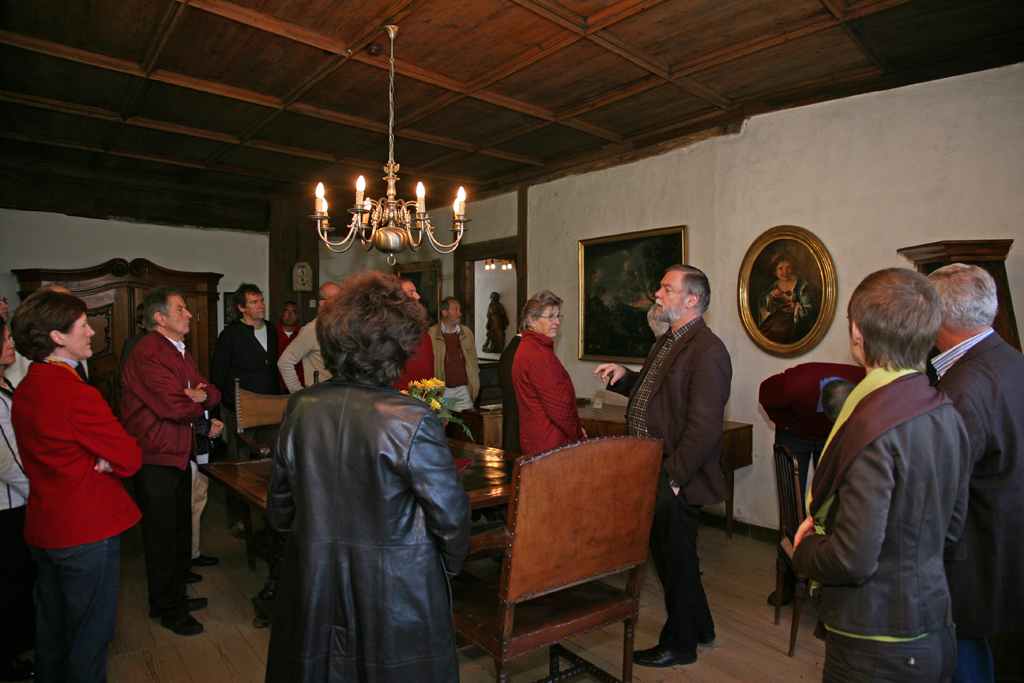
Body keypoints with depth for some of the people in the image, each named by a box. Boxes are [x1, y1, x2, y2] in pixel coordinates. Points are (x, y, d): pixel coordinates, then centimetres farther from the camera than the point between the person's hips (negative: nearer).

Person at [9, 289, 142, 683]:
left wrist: (103, 458, -7)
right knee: (89, 634, 7)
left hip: (41, 529, 9)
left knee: (51, 625, 24)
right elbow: (131, 460, -20)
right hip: (87, 532, -9)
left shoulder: (24, 389, 5)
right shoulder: (77, 395, -24)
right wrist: (110, 461, 0)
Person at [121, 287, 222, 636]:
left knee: (179, 528, 19)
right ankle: (167, 608, 20)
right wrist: (198, 403, -5)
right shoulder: (147, 354, -19)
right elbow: (176, 408, -26)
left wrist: (202, 395, -14)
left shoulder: (179, 351, 13)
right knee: (162, 534, 4)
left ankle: (176, 595, 35)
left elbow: (211, 392, 10)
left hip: (178, 454, 10)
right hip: (156, 459, -9)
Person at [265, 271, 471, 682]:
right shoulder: (413, 421, -23)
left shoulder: (301, 408, -7)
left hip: (312, 589, 5)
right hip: (395, 594, -4)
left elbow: (279, 509, 4)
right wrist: (449, 566, 3)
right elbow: (450, 515, -17)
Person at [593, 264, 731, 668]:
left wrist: (672, 475, -22)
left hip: (676, 481, -10)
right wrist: (625, 378, 6)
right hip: (652, 472, 10)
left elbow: (704, 426, -25)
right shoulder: (668, 342, 13)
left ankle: (679, 644, 31)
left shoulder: (707, 351, -20)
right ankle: (700, 627, 43)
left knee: (677, 558, 8)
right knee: (666, 552, 22)